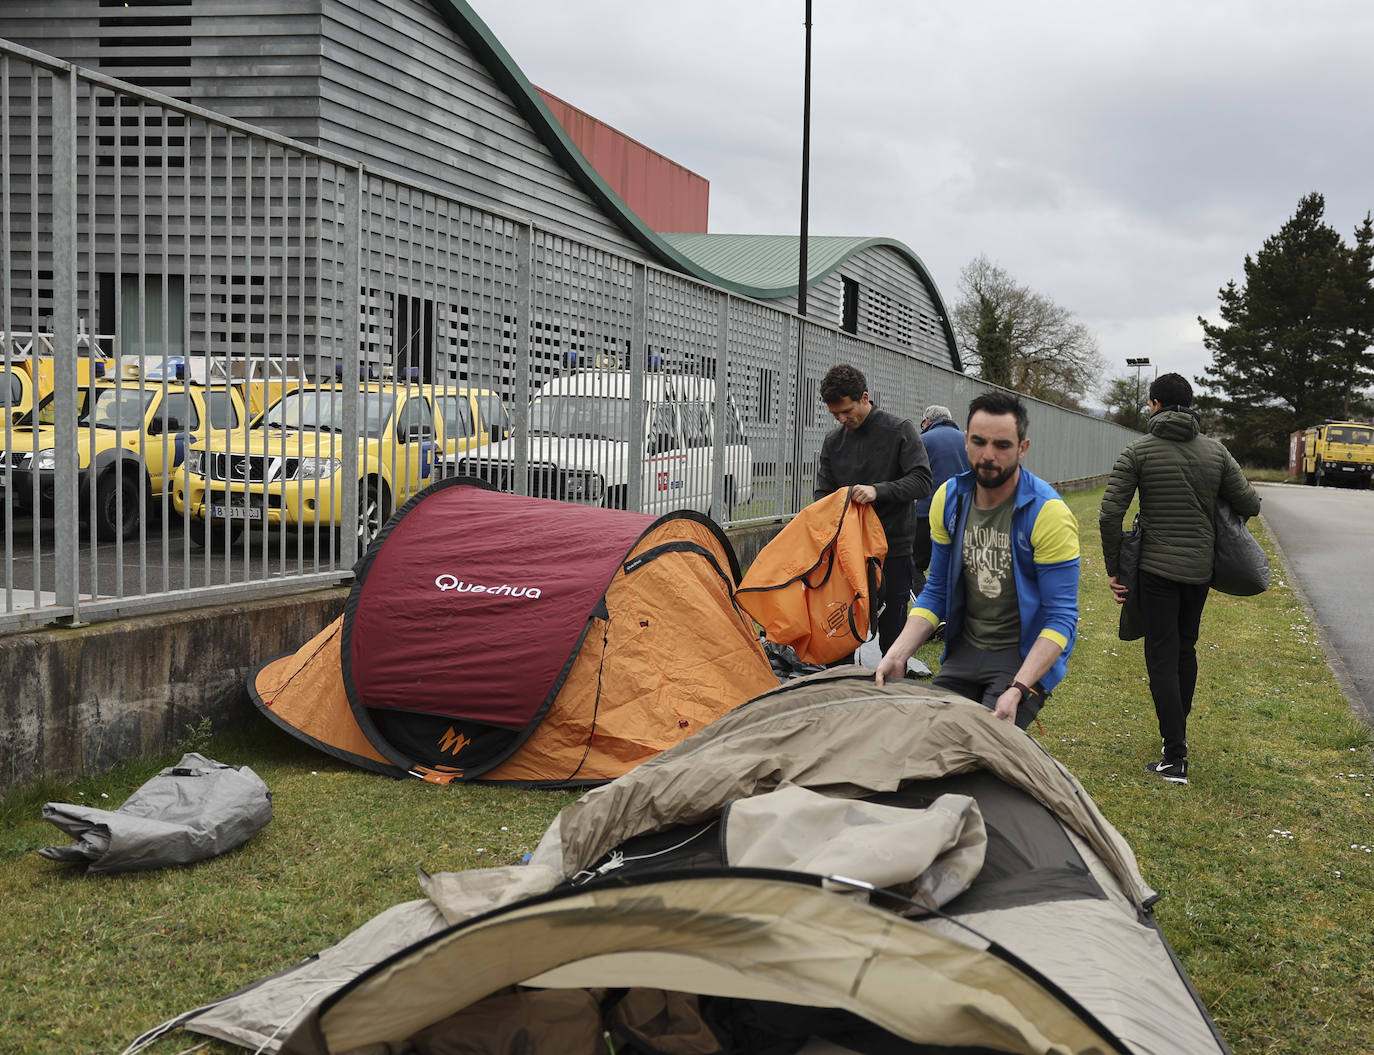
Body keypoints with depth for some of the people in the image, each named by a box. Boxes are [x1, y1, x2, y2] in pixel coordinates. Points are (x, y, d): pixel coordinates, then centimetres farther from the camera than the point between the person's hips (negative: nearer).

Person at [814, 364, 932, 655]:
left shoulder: (900, 430, -3)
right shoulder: (832, 441, 9)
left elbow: (921, 481, -11)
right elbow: (823, 494, 10)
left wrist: (878, 490, -26)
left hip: (894, 547, -4)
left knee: (891, 634, 1)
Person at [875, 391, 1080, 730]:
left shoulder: (1048, 513, -17)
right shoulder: (949, 499, 0)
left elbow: (1061, 619, -18)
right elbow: (936, 592, 7)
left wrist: (1017, 689, -31)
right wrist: (897, 654, -10)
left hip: (1026, 655, -5)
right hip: (965, 649, 5)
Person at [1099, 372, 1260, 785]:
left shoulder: (1138, 452, -8)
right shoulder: (1216, 451, 2)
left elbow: (1110, 515, -14)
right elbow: (1250, 504, 2)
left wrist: (1114, 569, -5)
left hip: (1157, 570, -4)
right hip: (1200, 569, 4)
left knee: (1162, 659, -1)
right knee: (1186, 650, 21)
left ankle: (1175, 759, -5)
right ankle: (1178, 732, 33)